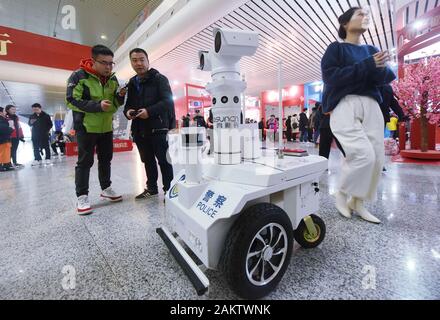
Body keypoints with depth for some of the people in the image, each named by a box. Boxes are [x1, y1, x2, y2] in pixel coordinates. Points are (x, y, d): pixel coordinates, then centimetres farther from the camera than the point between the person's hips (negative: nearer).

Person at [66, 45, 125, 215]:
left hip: (106, 127, 6)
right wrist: (97, 105, -27)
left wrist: (120, 96, -11)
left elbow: (115, 103, 11)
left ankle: (106, 189, 28)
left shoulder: (112, 78, 6)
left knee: (106, 159, 13)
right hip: (86, 127, -5)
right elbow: (72, 101, -16)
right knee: (85, 161, -1)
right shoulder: (79, 76, -11)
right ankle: (82, 197, 9)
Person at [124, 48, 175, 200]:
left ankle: (169, 190, 9)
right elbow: (128, 103, 22)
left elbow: (168, 101, -12)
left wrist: (149, 111, -23)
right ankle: (151, 188, 28)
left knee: (164, 160, -2)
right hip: (139, 129, 7)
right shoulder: (132, 83, 18)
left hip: (158, 127, -7)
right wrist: (127, 111, -2)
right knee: (147, 161, 14)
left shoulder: (159, 79, -1)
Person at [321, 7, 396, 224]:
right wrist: (368, 65, -12)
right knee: (364, 155, -20)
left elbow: (388, 77, 12)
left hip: (371, 106, 6)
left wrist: (379, 68, -9)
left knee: (377, 158, -2)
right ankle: (341, 194, 3)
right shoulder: (336, 48, 9)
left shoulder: (371, 50, 23)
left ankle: (358, 202, 11)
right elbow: (330, 76, -9)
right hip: (345, 106, -6)